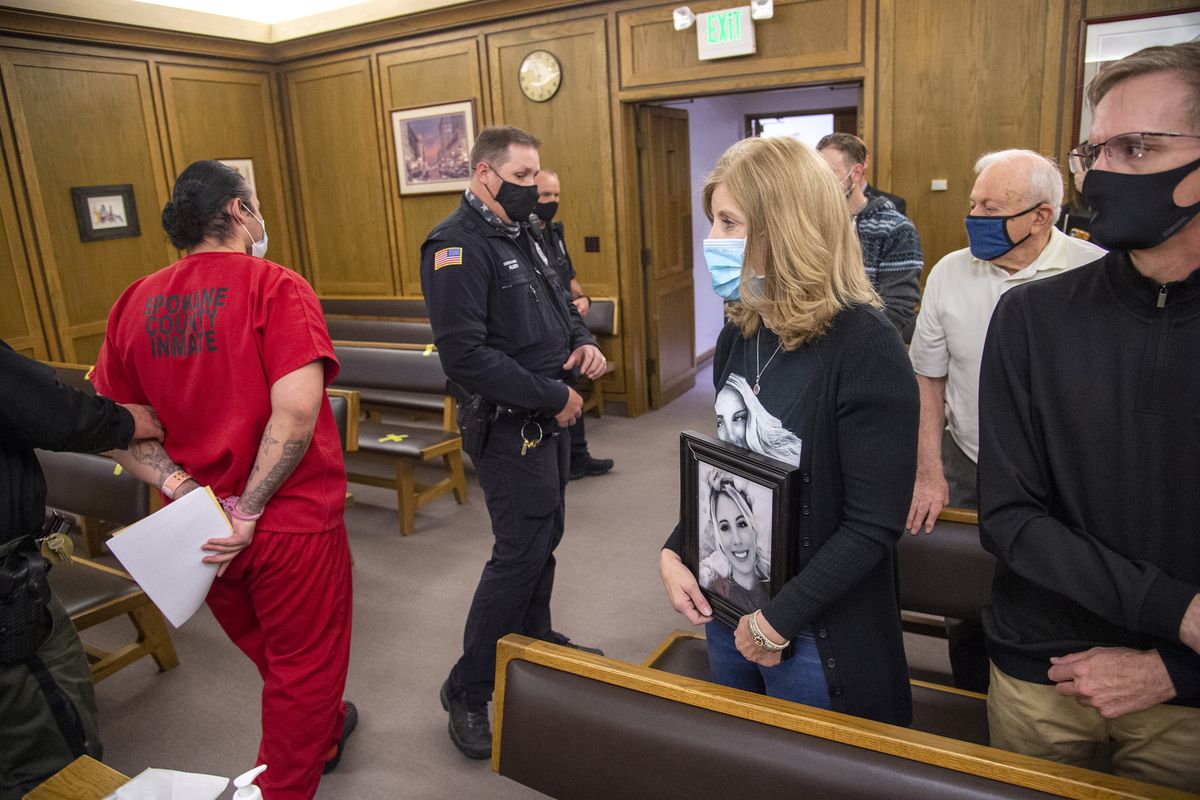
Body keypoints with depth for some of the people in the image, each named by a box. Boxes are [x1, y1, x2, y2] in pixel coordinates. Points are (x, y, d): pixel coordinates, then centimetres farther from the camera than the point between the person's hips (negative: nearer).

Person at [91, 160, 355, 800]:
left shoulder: (137, 302, 1)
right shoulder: (274, 285, -15)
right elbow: (296, 408, -26)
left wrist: (177, 483, -5)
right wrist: (249, 510, -17)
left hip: (203, 528, 7)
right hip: (290, 522, -7)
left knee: (271, 656, 30)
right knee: (303, 670, 16)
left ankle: (325, 732, 55)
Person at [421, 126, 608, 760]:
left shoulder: (522, 236, 12)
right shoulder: (457, 245, -18)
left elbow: (559, 304, 24)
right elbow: (465, 356, -27)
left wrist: (583, 340, 1)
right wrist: (553, 395, -20)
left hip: (548, 420, 9)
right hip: (510, 429, -9)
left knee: (543, 539, 20)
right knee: (519, 553, -4)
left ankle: (535, 641, 40)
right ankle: (467, 692, 13)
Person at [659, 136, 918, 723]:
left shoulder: (865, 347, -21)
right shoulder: (742, 330, 1)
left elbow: (875, 524, -22)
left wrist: (777, 621, -18)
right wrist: (673, 553, -2)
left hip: (816, 632, -6)